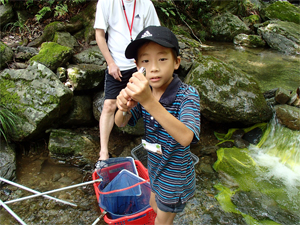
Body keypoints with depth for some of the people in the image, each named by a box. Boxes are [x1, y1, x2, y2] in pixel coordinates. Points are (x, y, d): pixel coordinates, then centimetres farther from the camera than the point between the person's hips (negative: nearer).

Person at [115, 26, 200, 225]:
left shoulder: (187, 95, -30)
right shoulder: (144, 91, -12)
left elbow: (185, 138, -45)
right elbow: (120, 123, -10)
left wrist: (149, 101, -55)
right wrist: (124, 107, -34)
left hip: (175, 177, -6)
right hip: (155, 166, 6)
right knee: (155, 207, 31)